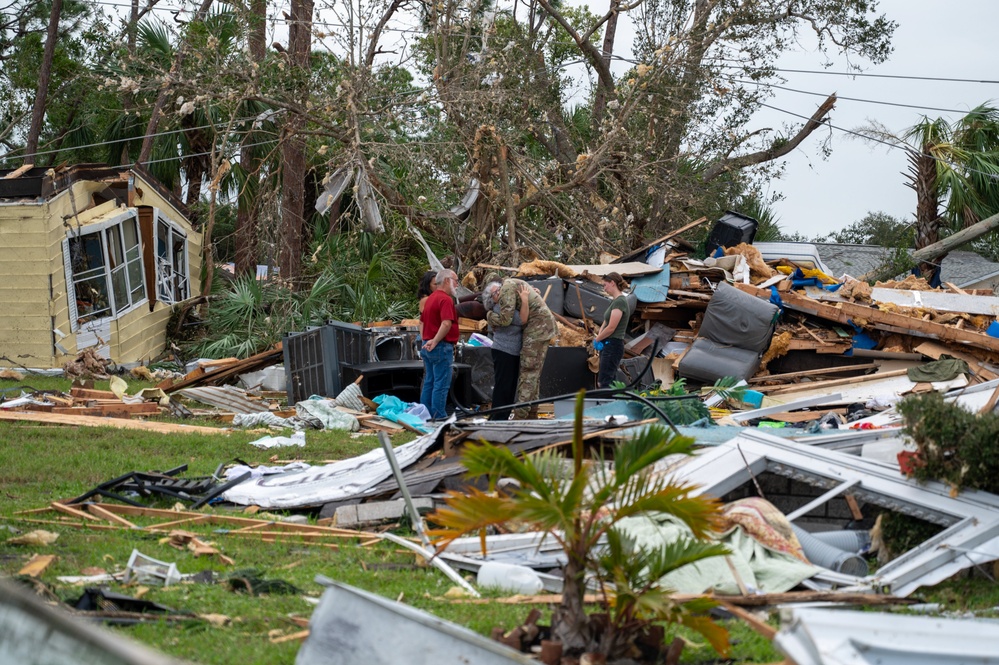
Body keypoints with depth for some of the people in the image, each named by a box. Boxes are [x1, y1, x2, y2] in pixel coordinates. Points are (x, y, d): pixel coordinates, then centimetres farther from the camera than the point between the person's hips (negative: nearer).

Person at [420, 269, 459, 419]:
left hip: (427, 347, 9)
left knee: (428, 383, 14)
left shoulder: (430, 298, 16)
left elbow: (422, 322, 23)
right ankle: (439, 417, -4)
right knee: (441, 385, -5)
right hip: (442, 347, -9)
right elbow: (446, 324, -27)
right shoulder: (446, 299, -15)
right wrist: (435, 341, -20)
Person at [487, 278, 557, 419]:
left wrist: (489, 315, -1)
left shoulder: (506, 288, -12)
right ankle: (532, 413, 15)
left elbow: (505, 319, -19)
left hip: (537, 327, -10)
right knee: (533, 372, 13)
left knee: (529, 371, -11)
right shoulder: (515, 283, 18)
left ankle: (520, 415, -14)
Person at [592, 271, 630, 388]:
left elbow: (611, 328, -19)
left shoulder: (620, 302, -15)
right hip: (608, 345, 10)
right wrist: (599, 337, 0)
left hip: (613, 345, -10)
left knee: (604, 383, -12)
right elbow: (605, 323, 19)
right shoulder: (614, 301, 15)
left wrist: (597, 339, -5)